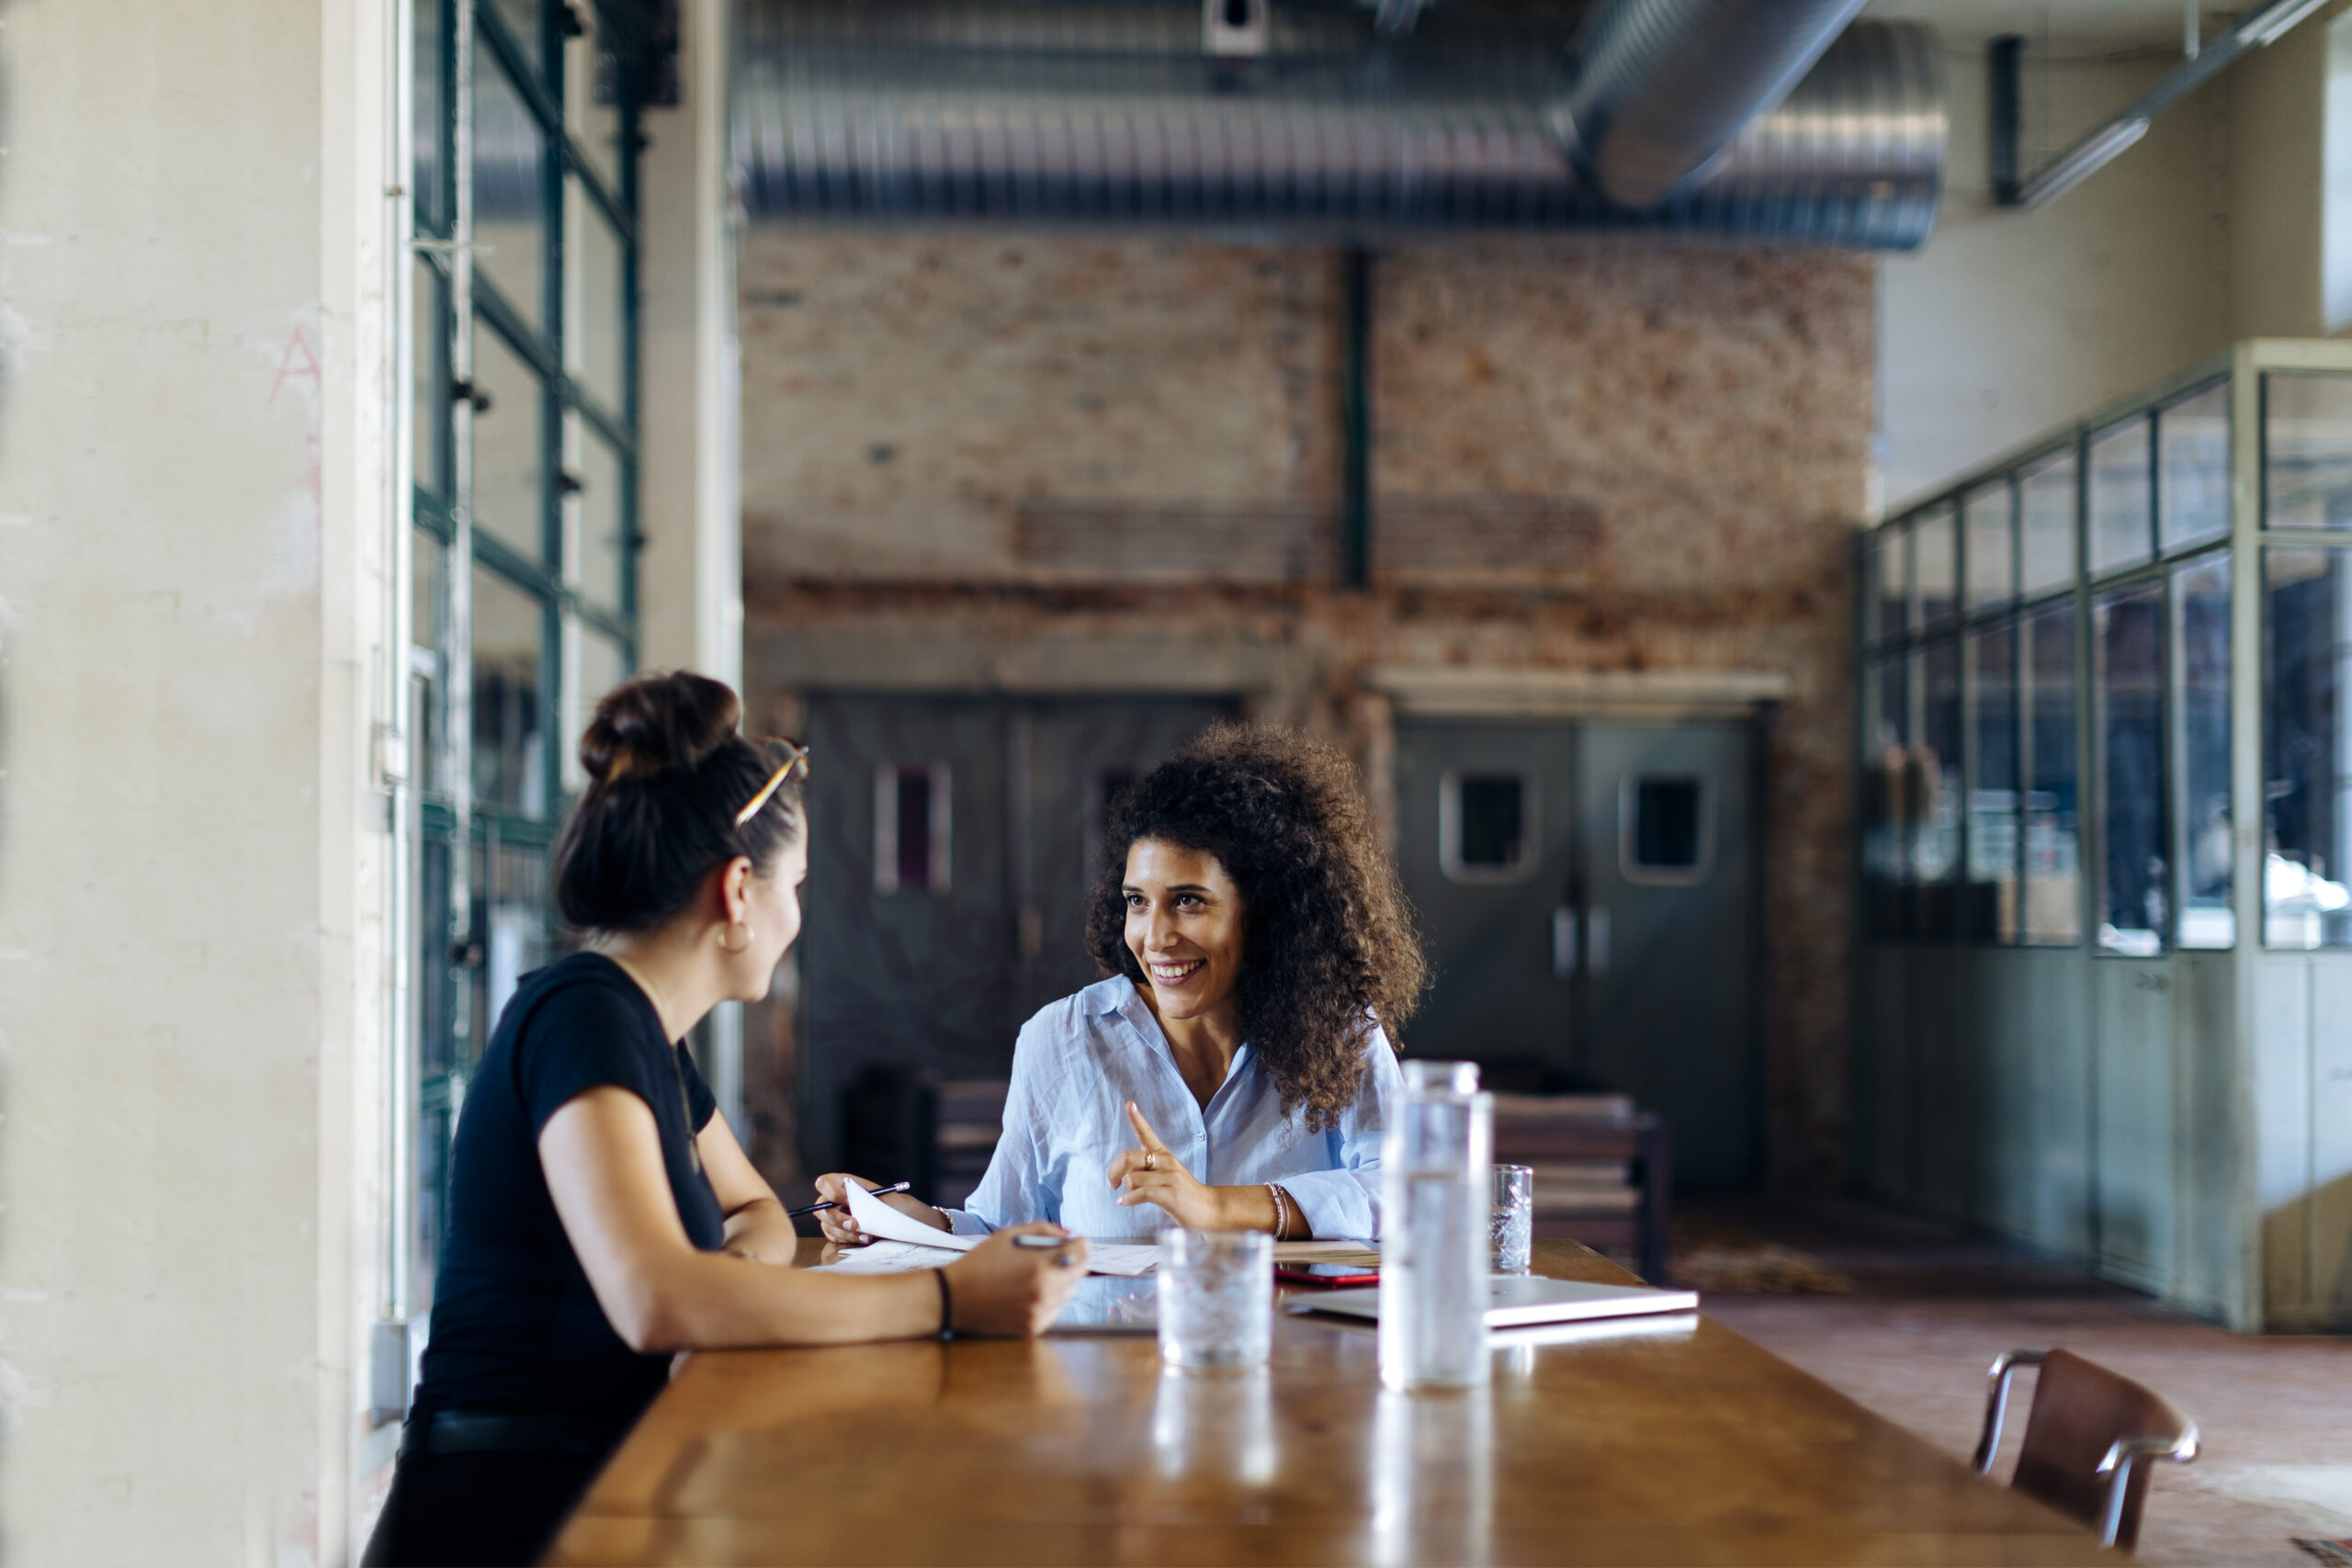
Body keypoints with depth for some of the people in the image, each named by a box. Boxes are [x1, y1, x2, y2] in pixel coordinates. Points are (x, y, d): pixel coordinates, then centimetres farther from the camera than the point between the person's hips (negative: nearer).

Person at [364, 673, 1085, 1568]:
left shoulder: (646, 1027, 13)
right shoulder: (582, 1017, -16)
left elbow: (755, 1211, 27)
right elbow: (656, 1301, -30)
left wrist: (743, 1266, 1)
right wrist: (947, 1299, -28)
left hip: (590, 1487, 9)